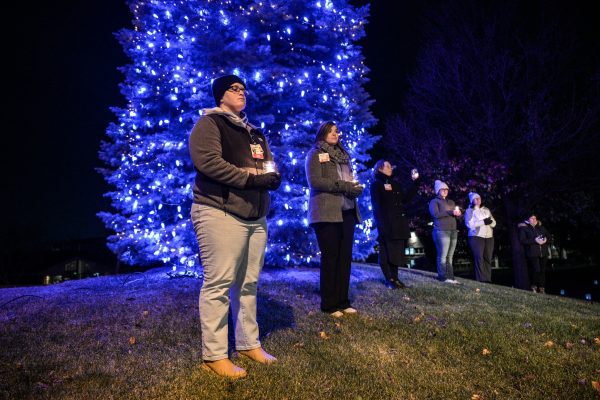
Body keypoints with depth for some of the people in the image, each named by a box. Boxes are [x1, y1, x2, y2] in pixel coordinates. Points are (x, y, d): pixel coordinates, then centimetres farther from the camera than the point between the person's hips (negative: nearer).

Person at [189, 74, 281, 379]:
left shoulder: (254, 133, 23)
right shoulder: (209, 123, 0)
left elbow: (274, 173, 17)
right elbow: (208, 162, -17)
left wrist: (263, 176, -7)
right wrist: (249, 178, -13)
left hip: (255, 216, 8)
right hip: (221, 214, -7)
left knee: (248, 283, 11)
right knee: (218, 283, -6)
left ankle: (248, 343, 23)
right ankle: (214, 355, 5)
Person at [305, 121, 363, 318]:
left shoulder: (342, 154, 23)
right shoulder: (315, 154, 3)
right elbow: (314, 181, -10)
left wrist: (355, 187, -2)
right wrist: (344, 186, -15)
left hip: (347, 211, 6)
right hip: (327, 212, -6)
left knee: (345, 256, 5)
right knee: (330, 257, -4)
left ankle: (342, 301, 14)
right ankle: (329, 303, 5)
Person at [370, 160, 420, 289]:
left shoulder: (395, 183, 20)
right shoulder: (376, 185, 0)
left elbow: (405, 199, 15)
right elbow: (377, 206, -8)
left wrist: (415, 182, 13)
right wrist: (381, 224, -17)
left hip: (398, 223, 6)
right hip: (386, 224, -6)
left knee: (397, 251, 6)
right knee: (387, 251, -3)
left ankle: (395, 277, 14)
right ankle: (389, 279, 3)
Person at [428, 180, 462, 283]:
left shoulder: (451, 202, 26)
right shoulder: (434, 201, 5)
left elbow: (456, 214, 23)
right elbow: (435, 214, -11)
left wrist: (458, 213, -1)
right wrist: (450, 212, -15)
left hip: (453, 231, 6)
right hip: (441, 231, -6)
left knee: (449, 256, 3)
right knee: (443, 256, -9)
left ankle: (450, 277, 3)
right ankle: (443, 277, -8)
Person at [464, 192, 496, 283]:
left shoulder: (486, 210, 21)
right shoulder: (469, 210, 4)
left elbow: (494, 223, 15)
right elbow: (469, 224, -11)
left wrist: (490, 221, -8)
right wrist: (483, 222, -15)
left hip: (489, 237, 5)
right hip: (477, 236, -5)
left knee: (488, 258, 1)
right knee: (479, 258, -11)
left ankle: (488, 279, 3)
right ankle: (481, 279, -12)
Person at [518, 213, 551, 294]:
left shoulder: (540, 226, 17)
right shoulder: (523, 228, 1)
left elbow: (548, 235, 19)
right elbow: (522, 240, -10)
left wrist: (546, 239, -4)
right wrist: (534, 240, -19)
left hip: (543, 252, 5)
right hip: (532, 253, -5)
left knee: (542, 270, 5)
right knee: (536, 270, -15)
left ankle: (542, 288, 14)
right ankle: (534, 287, 3)